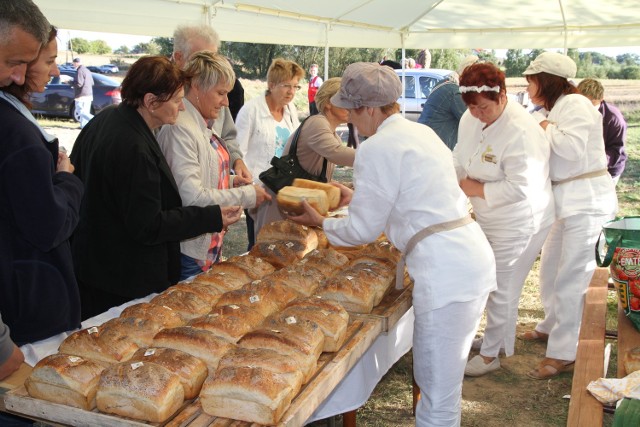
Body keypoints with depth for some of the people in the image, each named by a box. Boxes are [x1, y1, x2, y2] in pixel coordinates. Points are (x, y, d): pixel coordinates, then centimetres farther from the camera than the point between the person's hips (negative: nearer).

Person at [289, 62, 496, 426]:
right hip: (473, 256, 10)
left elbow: (363, 230, -5)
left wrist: (321, 222, 12)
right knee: (441, 380, 21)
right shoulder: (420, 132, 16)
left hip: (446, 270, -10)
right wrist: (358, 197, 36)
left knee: (438, 396, 2)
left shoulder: (377, 148, -11)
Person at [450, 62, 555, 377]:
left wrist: (477, 189, -19)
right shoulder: (471, 119, -2)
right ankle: (497, 338, 43)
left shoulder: (521, 132, -28)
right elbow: (460, 158, 10)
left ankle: (490, 355, 21)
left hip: (519, 224, -8)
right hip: (490, 219, 9)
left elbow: (520, 187, -29)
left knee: (500, 290, 4)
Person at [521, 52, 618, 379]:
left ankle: (563, 354, -2)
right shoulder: (553, 109, 17)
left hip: (586, 201, -10)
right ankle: (553, 326, 38)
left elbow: (572, 147, -26)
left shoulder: (575, 104, -13)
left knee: (570, 278, -8)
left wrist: (546, 128, -13)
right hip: (567, 201, 10)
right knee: (550, 268, 19)